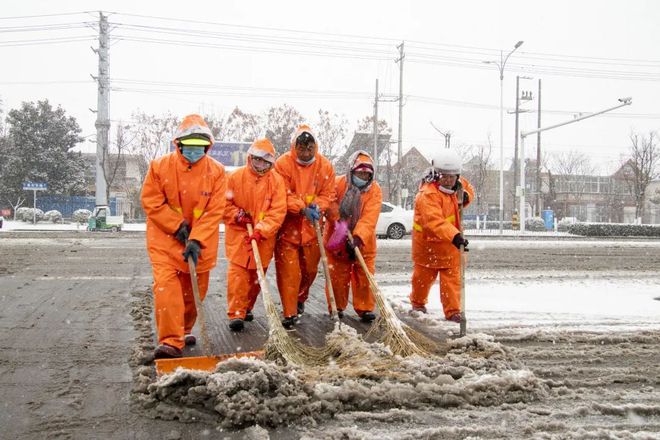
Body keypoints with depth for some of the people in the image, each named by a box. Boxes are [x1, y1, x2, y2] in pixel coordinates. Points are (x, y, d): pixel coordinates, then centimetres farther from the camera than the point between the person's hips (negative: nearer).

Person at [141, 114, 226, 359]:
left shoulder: (216, 172, -8)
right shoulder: (160, 167, -9)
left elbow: (214, 212, -11)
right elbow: (151, 203, -7)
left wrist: (196, 240, -20)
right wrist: (177, 227, -14)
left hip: (201, 242, 2)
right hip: (165, 239, -2)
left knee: (194, 291, 13)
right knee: (166, 286, -16)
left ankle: (184, 331, 36)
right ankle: (171, 342, -15)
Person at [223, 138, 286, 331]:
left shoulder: (276, 180, -3)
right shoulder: (236, 177, -3)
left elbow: (278, 211, -9)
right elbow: (225, 203, 3)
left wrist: (261, 231, -19)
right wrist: (237, 215, -14)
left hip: (264, 236, 2)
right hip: (238, 234, -1)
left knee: (257, 274, 10)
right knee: (237, 273, -9)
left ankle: (247, 307, 29)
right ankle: (236, 314, -6)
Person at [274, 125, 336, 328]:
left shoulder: (325, 166, -1)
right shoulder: (283, 164, -11)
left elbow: (328, 194, 0)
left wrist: (317, 207, -19)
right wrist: (302, 208, -26)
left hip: (312, 227, 4)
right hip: (288, 226, -3)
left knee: (310, 269, 14)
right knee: (288, 271, -5)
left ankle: (300, 299, 40)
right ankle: (289, 313, 1)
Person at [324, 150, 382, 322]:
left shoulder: (374, 190, -10)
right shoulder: (338, 184, -8)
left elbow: (369, 218, -21)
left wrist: (358, 237, -34)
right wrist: (338, 221, -30)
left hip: (363, 242, 0)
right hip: (337, 240, 0)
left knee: (364, 275, 3)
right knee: (338, 275, 8)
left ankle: (365, 308, 14)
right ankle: (337, 307, 22)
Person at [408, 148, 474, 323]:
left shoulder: (457, 185, -4)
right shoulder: (428, 194, -30)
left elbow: (467, 187, 21)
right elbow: (435, 221, -42)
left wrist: (465, 196, -6)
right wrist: (455, 236, -54)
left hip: (451, 243, 5)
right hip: (428, 242, -5)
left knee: (452, 277, 1)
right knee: (424, 276, 14)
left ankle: (453, 311, 7)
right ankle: (418, 303, 38)